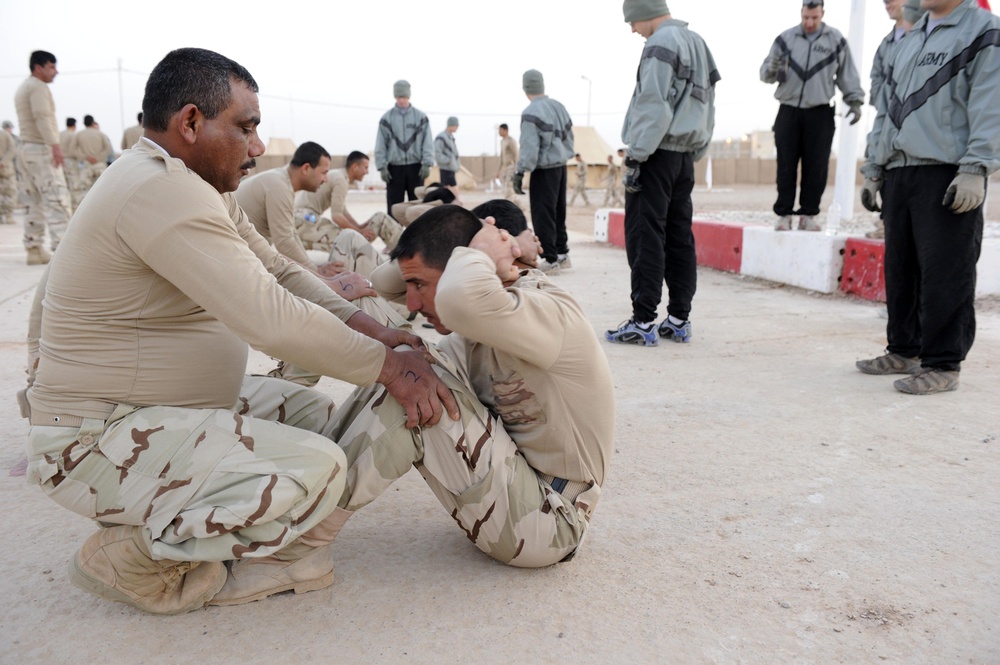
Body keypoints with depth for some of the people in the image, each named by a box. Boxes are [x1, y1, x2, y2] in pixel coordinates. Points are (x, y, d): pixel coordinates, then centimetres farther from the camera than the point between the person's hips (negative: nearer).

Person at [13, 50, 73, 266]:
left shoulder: (23, 88, 23)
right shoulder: (38, 87, -8)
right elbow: (42, 117, -21)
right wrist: (55, 144, -29)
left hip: (27, 148, 10)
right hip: (42, 149, -10)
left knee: (36, 202, 11)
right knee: (56, 199, -15)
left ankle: (34, 250, 11)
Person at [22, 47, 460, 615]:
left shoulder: (203, 191, 9)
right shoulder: (159, 190, -24)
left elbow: (280, 273, 8)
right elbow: (272, 318, -30)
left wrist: (367, 328, -6)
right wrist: (386, 365, -20)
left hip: (172, 406, 10)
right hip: (99, 441, -10)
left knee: (318, 414, 11)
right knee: (315, 471, -22)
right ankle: (129, 561, -3)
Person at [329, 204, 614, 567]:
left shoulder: (549, 312, -24)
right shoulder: (490, 312, 3)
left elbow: (461, 300, -47)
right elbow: (382, 285, 6)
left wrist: (481, 253, -24)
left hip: (546, 522, -9)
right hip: (511, 481, 9)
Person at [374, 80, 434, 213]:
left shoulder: (420, 117, 5)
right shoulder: (387, 118, 4)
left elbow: (427, 142, 2)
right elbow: (380, 145, 3)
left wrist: (427, 164, -7)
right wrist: (382, 167, -5)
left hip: (415, 167, 0)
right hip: (395, 167, 0)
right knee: (394, 205, 1)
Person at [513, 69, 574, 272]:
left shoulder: (531, 113, -15)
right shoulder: (559, 107, 7)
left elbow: (529, 148, -19)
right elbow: (569, 137, 13)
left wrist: (519, 172, -15)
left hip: (544, 170, -8)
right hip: (561, 166, 8)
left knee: (543, 214, -1)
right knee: (558, 212, 16)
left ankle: (550, 258, 1)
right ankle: (562, 253, 24)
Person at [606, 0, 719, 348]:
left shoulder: (662, 43, -8)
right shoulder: (697, 42, 19)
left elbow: (653, 106, -18)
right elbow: (706, 106, 18)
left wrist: (635, 156, -16)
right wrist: (694, 153, 18)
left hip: (658, 153, -9)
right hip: (686, 155, 9)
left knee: (644, 237, -7)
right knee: (679, 237, 8)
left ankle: (643, 322, -7)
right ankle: (679, 319, 11)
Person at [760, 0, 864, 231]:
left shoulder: (836, 40, 6)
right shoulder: (786, 39, 6)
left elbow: (847, 74, 12)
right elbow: (765, 73, 5)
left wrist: (855, 101, 4)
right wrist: (773, 69, -18)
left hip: (820, 113, 0)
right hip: (788, 111, 0)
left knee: (816, 167, 0)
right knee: (786, 167, 0)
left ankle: (808, 214, 8)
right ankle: (783, 214, 6)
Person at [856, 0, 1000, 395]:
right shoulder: (906, 44, 23)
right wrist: (873, 171, 18)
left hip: (948, 179, -7)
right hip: (898, 175, 7)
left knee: (944, 275, -7)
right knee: (900, 270, 10)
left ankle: (942, 365, 0)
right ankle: (904, 351, 21)